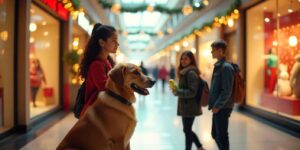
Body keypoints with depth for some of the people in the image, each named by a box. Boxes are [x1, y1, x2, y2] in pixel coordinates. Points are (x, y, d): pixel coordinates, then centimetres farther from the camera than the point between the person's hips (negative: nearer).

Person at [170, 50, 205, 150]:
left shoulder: (191, 73, -16)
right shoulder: (184, 72, 13)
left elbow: (192, 92, -21)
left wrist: (177, 92, -26)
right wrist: (176, 90, 4)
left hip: (190, 107, -10)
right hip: (185, 106, 10)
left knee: (187, 130, 0)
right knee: (187, 129, 17)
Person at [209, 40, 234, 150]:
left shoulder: (226, 67, -16)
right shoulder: (218, 66, 13)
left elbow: (227, 91, -20)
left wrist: (217, 106, -18)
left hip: (222, 108, -9)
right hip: (217, 107, 9)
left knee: (222, 136, 1)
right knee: (215, 134, 17)